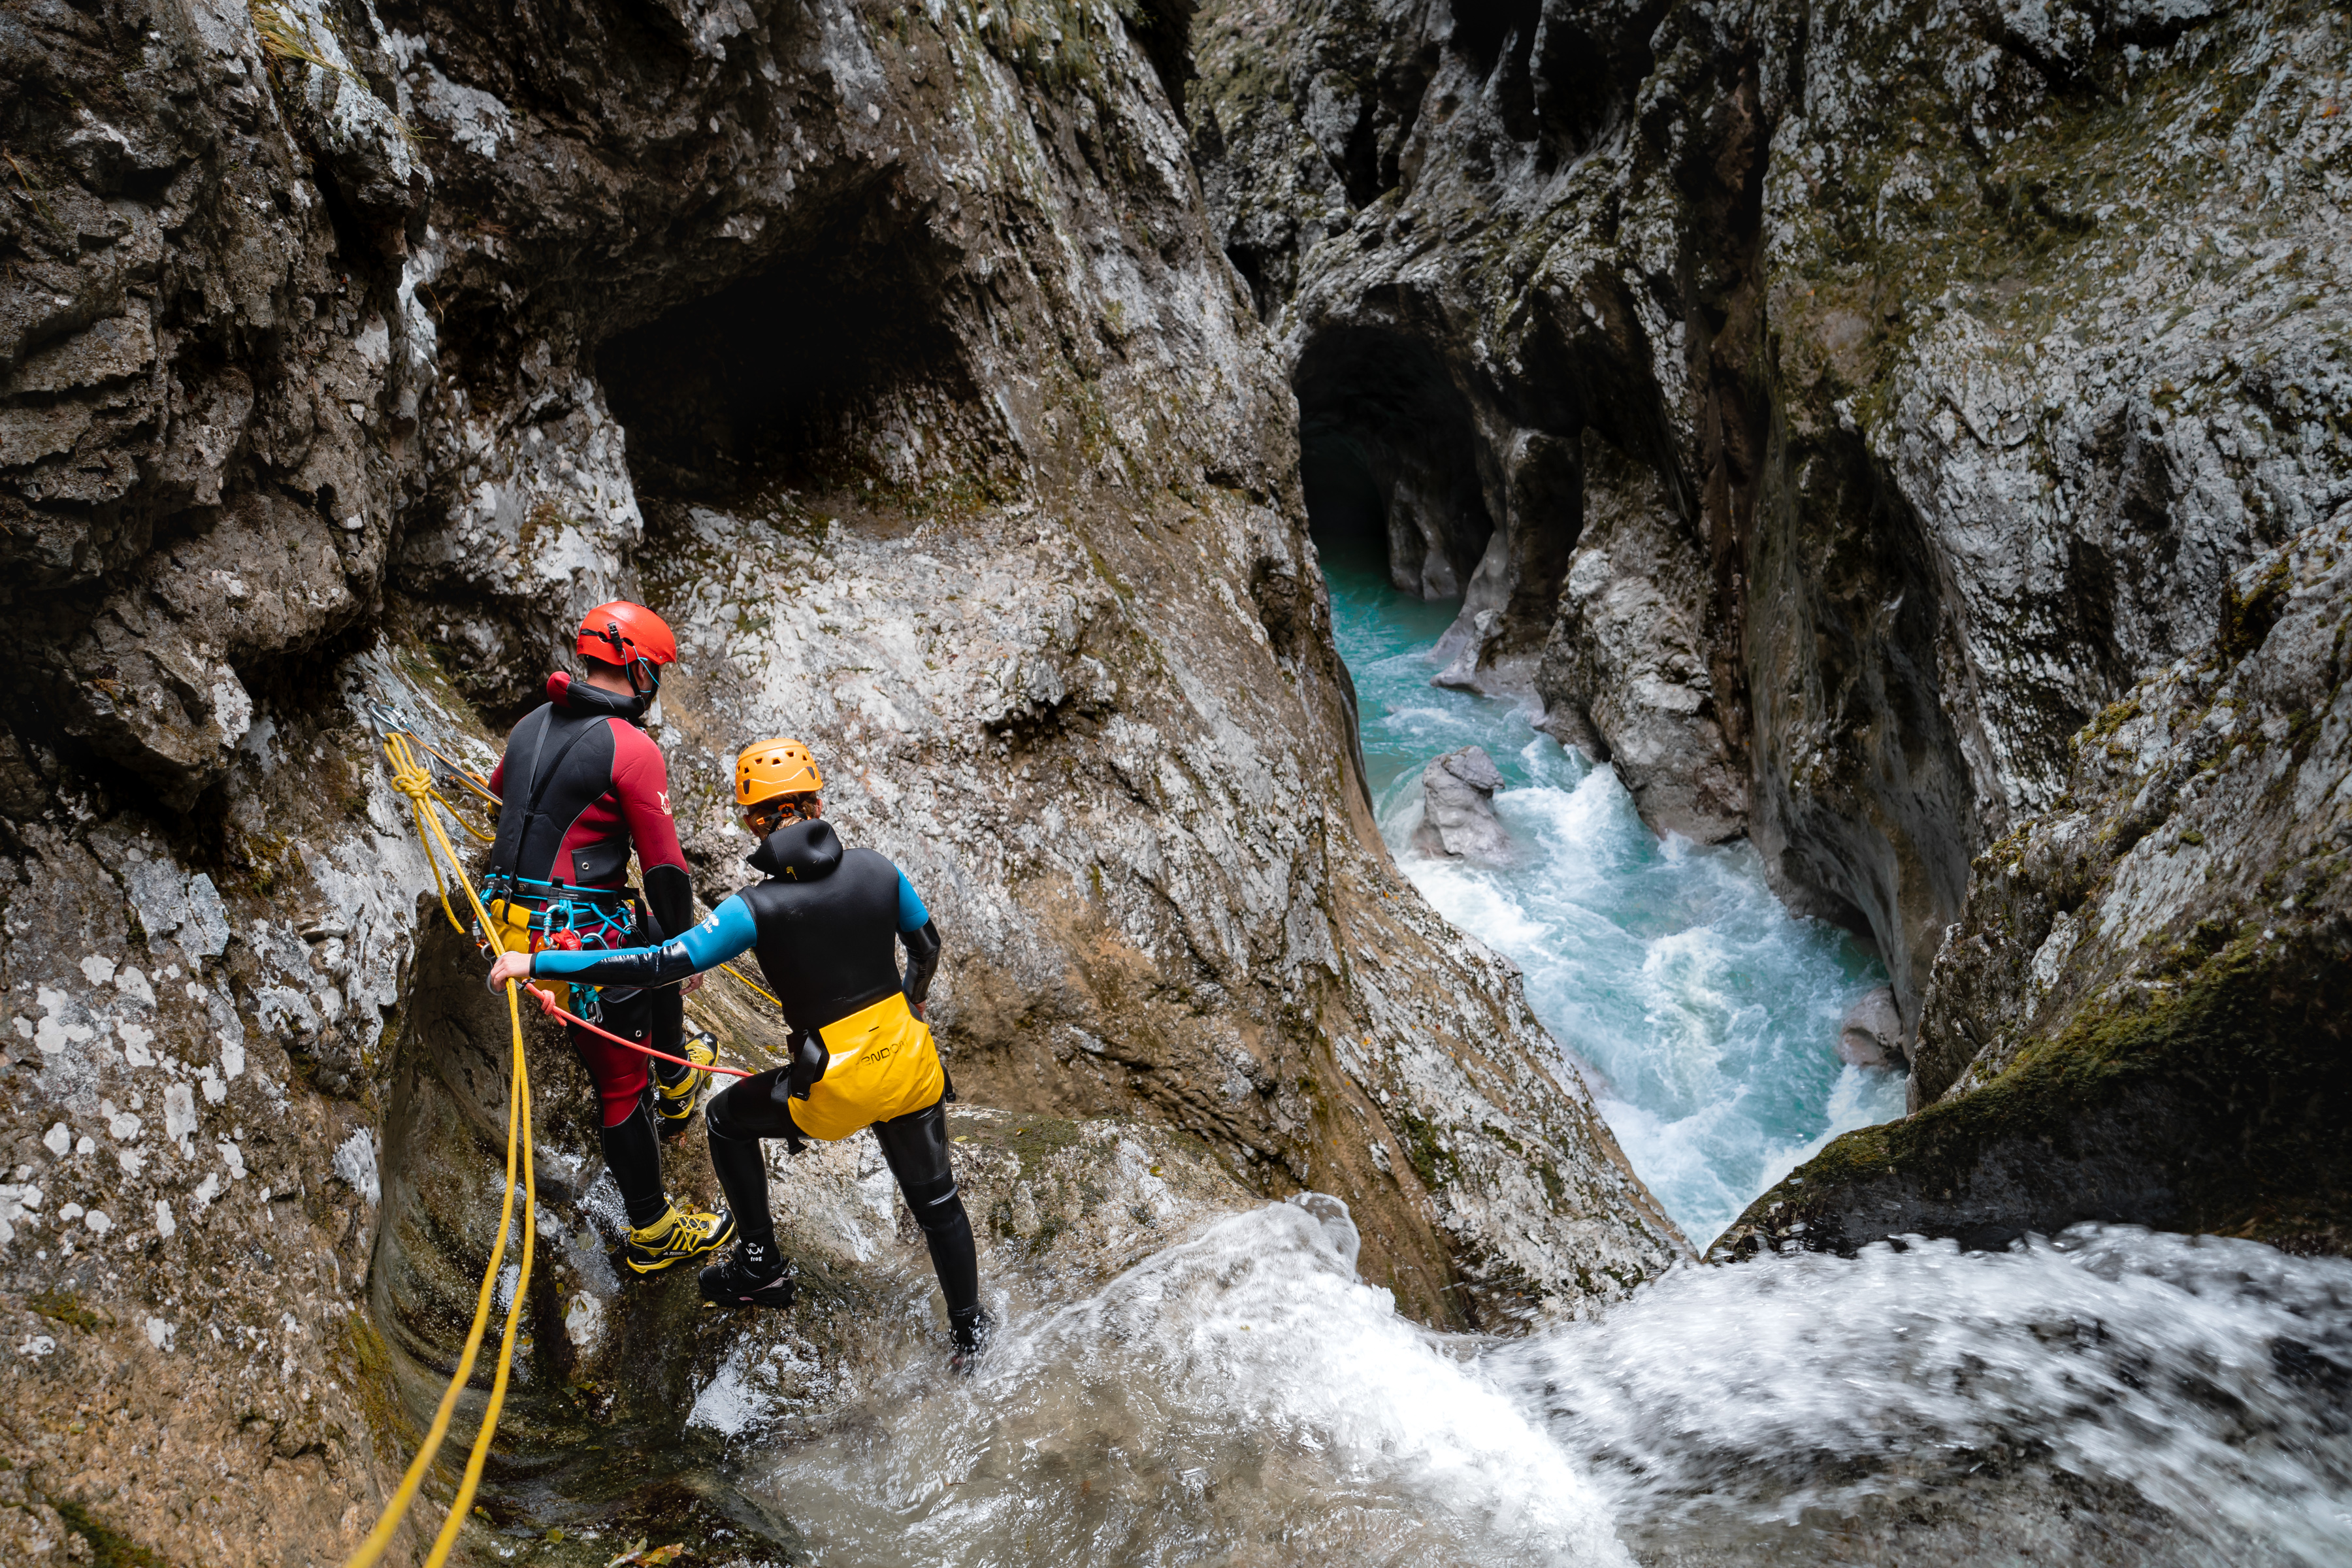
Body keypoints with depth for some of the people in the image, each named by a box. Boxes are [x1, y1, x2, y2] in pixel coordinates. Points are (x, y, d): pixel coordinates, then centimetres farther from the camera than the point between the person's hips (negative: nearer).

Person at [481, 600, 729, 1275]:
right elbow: (665, 865, -14)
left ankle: (675, 1077, 48)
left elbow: (497, 798, 29)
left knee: (658, 941, 32)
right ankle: (653, 1233, 19)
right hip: (583, 941, -8)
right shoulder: (632, 749, -15)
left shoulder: (530, 726, 9)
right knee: (622, 1085, 6)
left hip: (511, 916, 8)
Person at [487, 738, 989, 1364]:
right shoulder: (877, 870, -4)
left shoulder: (759, 908, -16)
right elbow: (927, 947, 11)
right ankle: (968, 1330, 36)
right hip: (911, 1067, 4)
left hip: (837, 1087, -4)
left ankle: (763, 1268, 33)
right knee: (935, 1199, 22)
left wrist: (537, 963, -15)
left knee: (727, 1119, 25)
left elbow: (660, 965, -20)